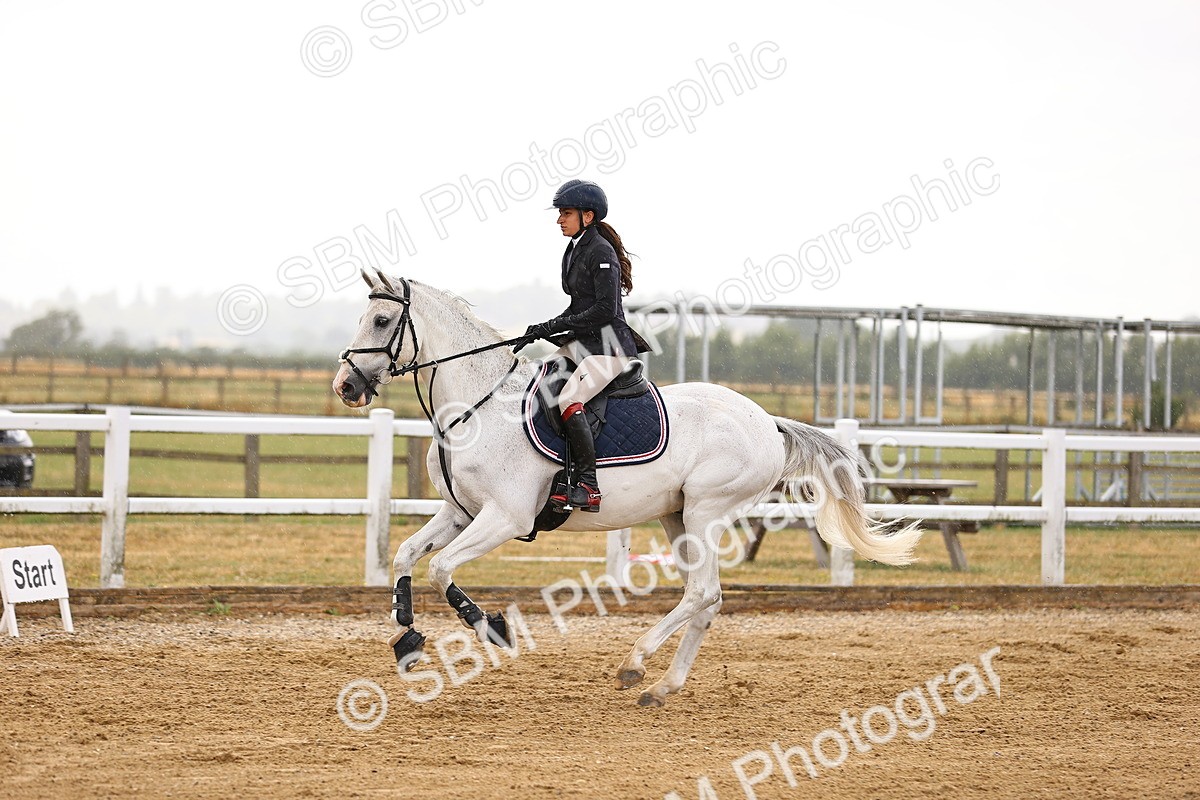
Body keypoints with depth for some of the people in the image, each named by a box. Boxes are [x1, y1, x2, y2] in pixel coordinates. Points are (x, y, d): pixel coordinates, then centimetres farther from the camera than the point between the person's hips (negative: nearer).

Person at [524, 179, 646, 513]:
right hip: (582, 343, 10)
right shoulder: (574, 251, 15)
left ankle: (588, 488, -26)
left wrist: (555, 326, -18)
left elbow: (605, 309, -20)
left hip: (610, 346, -10)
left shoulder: (600, 252, -14)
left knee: (569, 400, -27)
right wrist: (547, 329, 6)